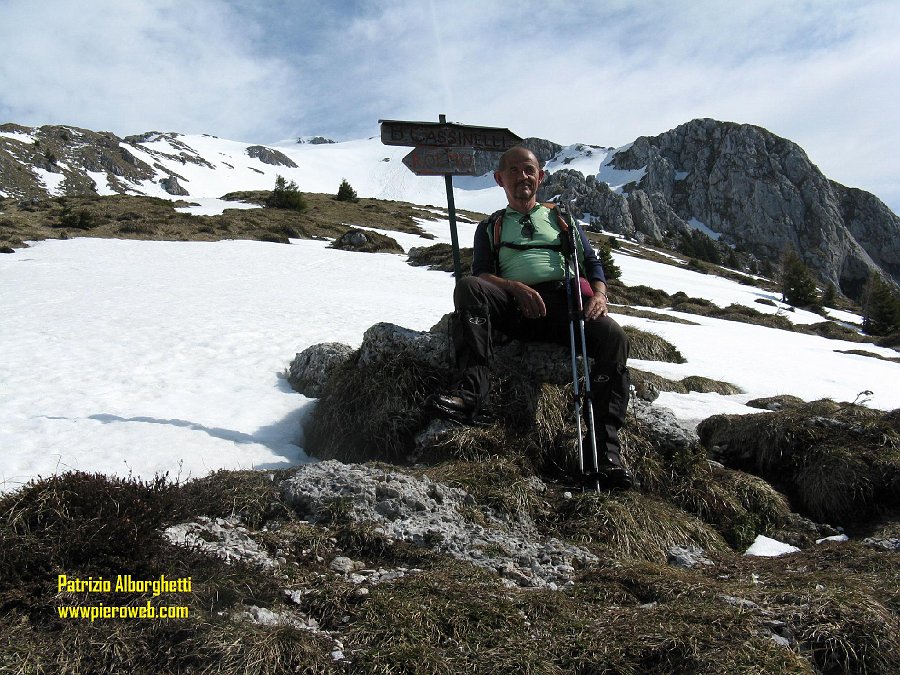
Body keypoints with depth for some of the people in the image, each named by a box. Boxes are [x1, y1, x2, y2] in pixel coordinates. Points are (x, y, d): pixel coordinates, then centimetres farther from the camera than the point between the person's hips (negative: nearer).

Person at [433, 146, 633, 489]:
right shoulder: (491, 227, 27)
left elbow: (592, 263, 23)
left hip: (564, 299, 1)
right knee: (468, 287, -30)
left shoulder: (560, 218, 31)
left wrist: (599, 293, -1)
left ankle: (604, 448, -33)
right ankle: (471, 387, -43)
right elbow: (481, 274, 11)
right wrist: (515, 287, -12)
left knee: (614, 336, -30)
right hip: (515, 306, 0)